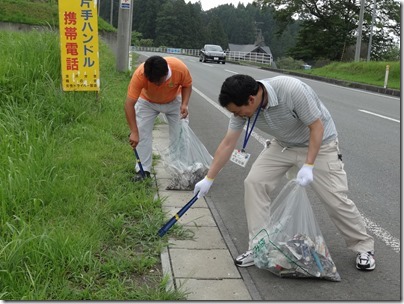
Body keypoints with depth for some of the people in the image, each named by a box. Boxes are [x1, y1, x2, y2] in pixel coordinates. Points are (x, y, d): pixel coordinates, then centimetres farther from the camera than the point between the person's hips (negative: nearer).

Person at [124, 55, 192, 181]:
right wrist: (134, 132, -41)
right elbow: (129, 104, -38)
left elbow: (187, 85, -14)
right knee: (142, 133, -8)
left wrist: (184, 104, -30)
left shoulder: (180, 68, -37)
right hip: (147, 101, -1)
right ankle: (143, 170, 2)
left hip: (174, 101, 1)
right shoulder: (139, 74, -40)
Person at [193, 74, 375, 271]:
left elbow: (317, 126, -25)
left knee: (336, 199, -5)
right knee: (254, 182, -9)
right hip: (284, 145, 5)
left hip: (319, 143, -5)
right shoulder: (243, 105, -18)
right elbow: (228, 144, -9)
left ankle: (364, 247, 19)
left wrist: (308, 166, -30)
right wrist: (209, 179, -6)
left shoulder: (292, 90, -36)